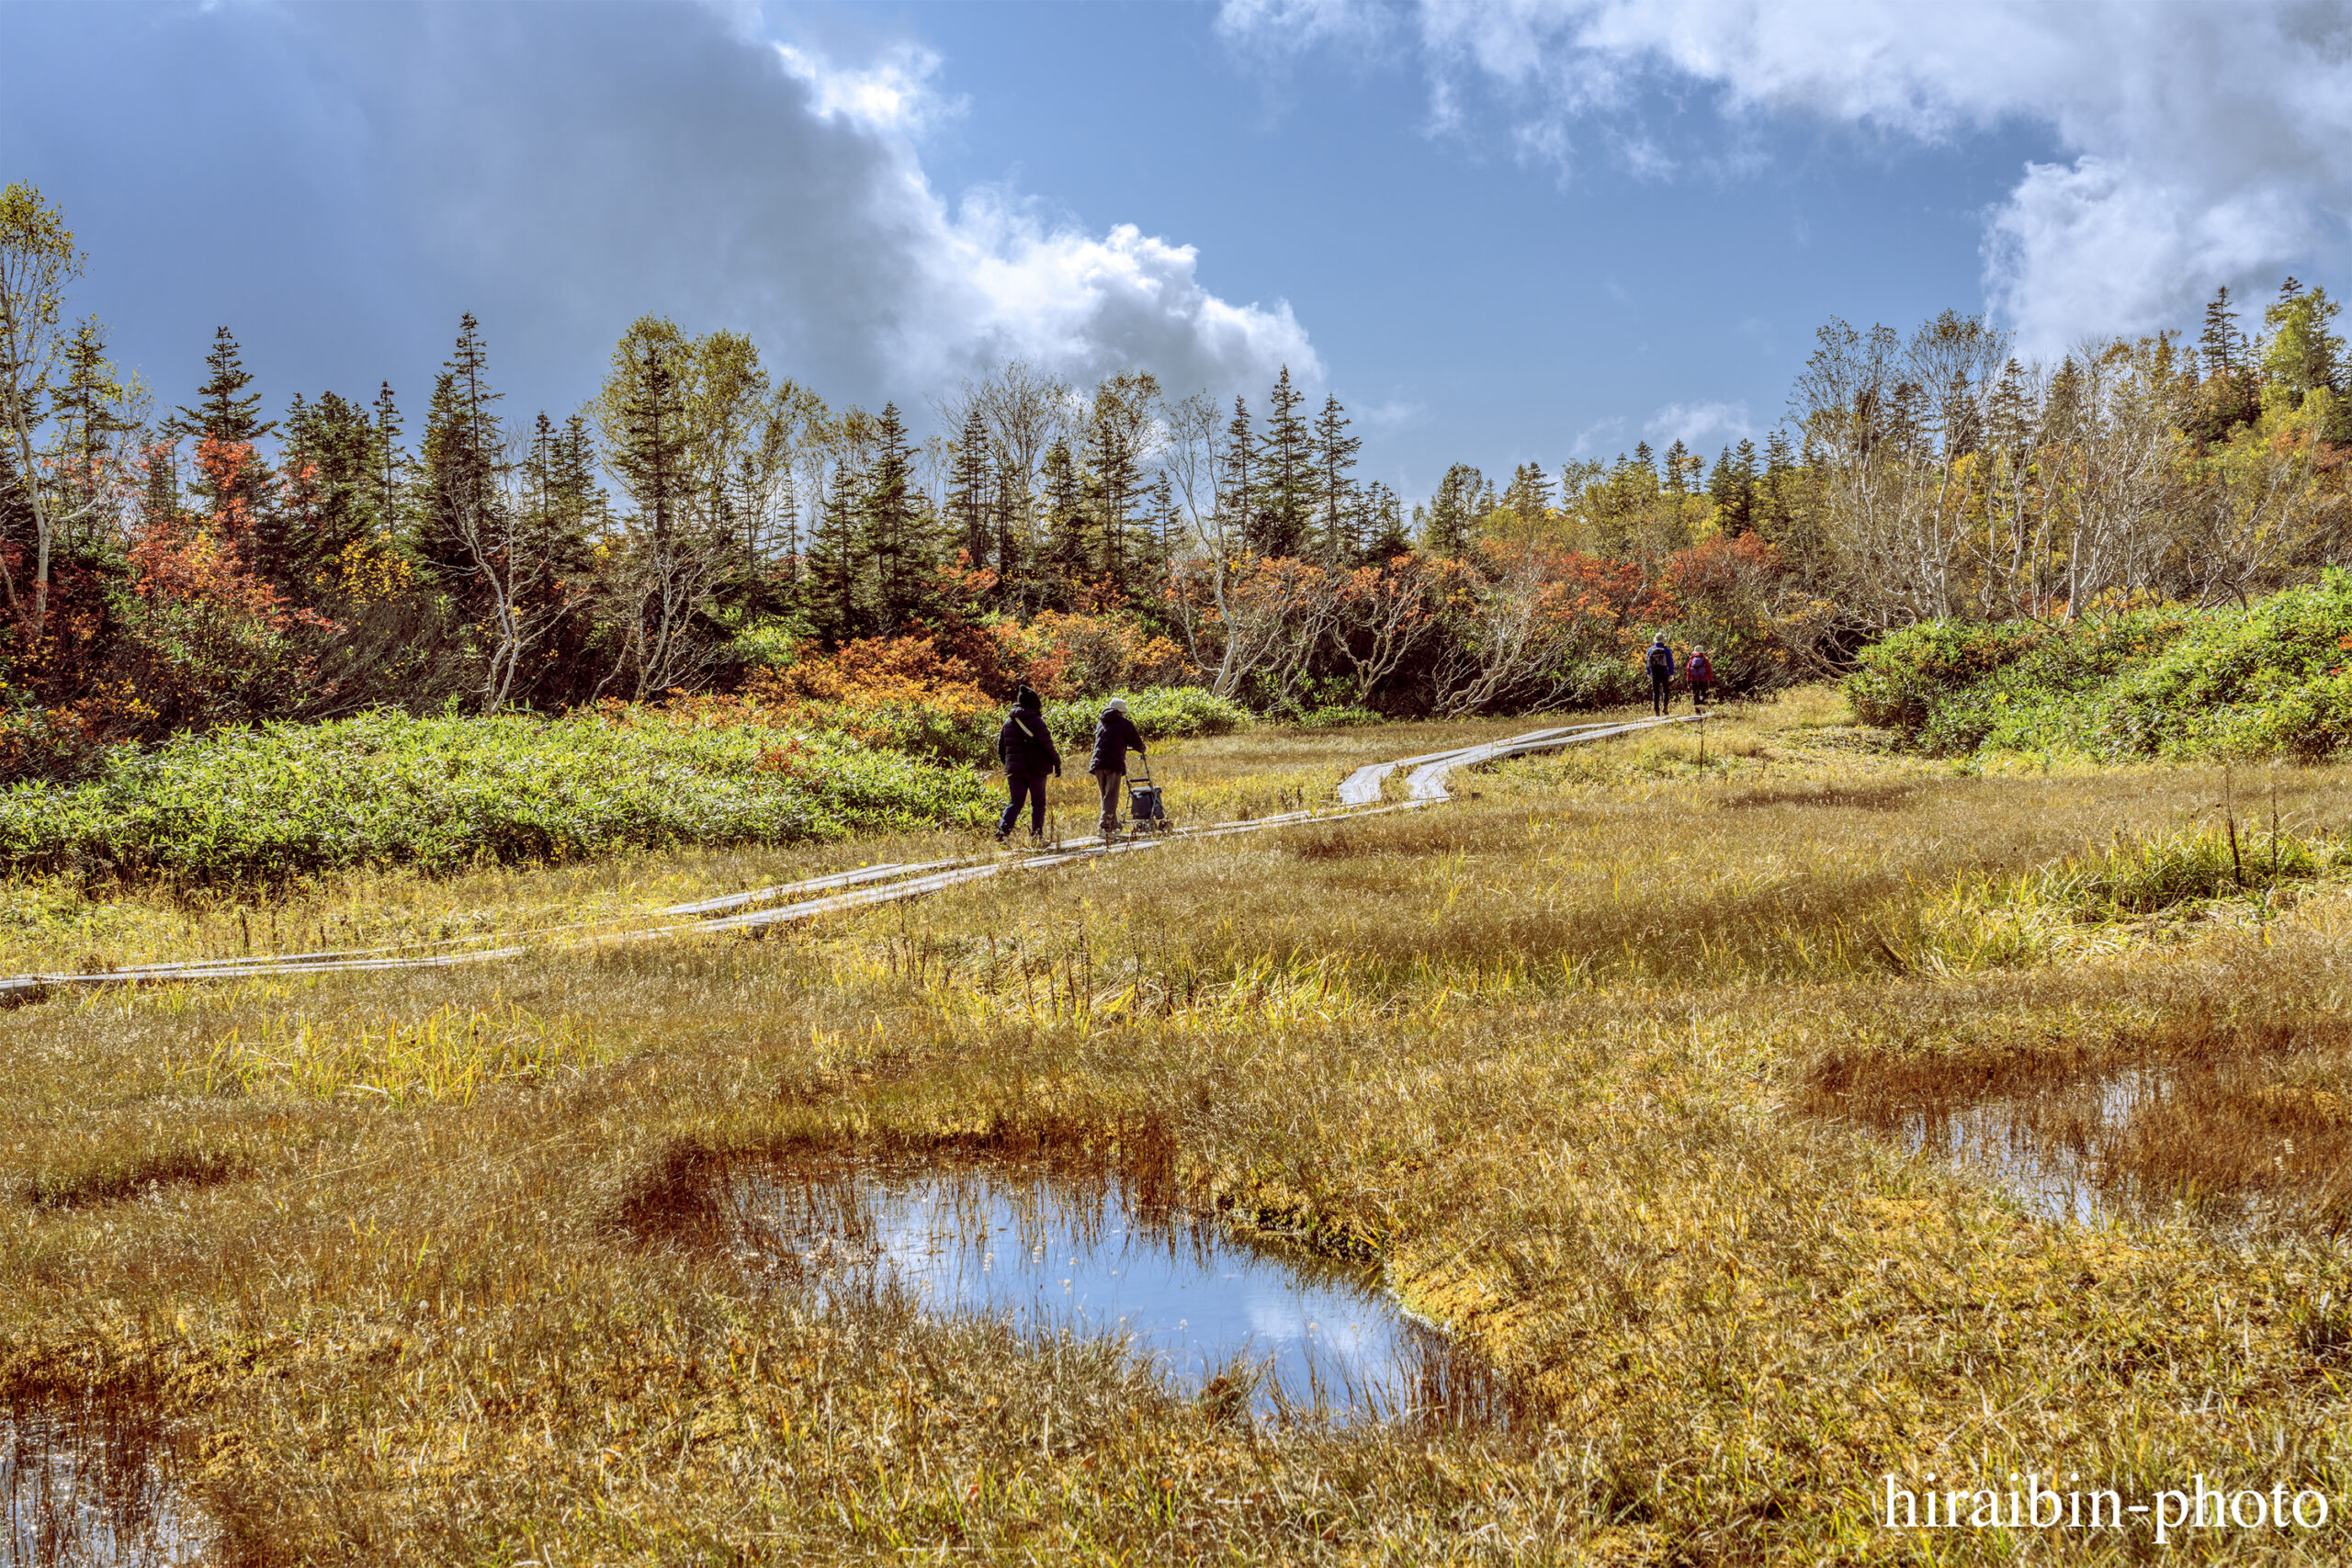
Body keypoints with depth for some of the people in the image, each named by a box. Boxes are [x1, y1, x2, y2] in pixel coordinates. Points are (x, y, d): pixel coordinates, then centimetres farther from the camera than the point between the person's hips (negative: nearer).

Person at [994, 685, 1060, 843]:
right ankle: (1037, 835, 6)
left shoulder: (1008, 722, 8)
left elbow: (1000, 749, 12)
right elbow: (1048, 745, -11)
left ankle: (1003, 829, -14)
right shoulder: (1035, 721, -9)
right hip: (1036, 769, -4)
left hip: (1014, 770, 4)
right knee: (1038, 802, 9)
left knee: (1015, 802, 7)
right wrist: (1057, 762, 0)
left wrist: (1008, 765, 23)